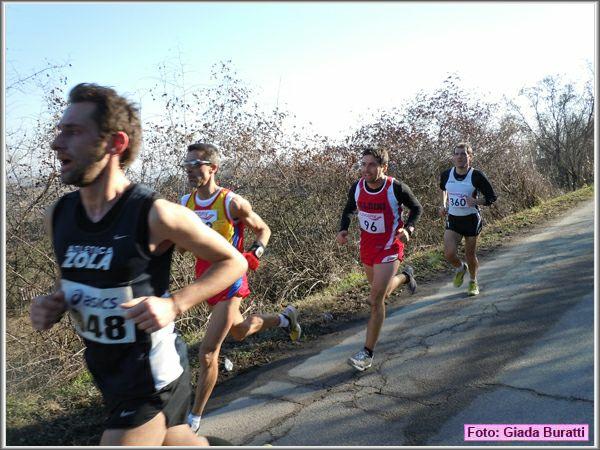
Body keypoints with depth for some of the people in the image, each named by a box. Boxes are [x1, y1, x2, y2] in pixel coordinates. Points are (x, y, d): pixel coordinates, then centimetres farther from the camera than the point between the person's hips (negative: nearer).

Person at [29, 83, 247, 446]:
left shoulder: (155, 215, -23)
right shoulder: (58, 215, -3)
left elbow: (233, 262, -13)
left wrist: (174, 305, -24)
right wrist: (54, 304, -6)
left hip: (152, 378, -7)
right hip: (106, 371, 7)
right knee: (181, 442, 24)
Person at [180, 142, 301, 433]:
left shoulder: (232, 203, -16)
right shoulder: (184, 203, 0)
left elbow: (263, 229, -2)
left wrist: (255, 252, -20)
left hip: (229, 281, -7)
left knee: (207, 352, -6)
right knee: (240, 331, 27)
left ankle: (194, 418, 14)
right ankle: (285, 318, 55)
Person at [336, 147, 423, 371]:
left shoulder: (396, 188, -19)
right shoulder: (357, 187, -7)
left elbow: (417, 208, -3)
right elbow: (349, 210, 11)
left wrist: (407, 229, -20)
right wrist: (343, 229, -7)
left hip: (389, 249, -6)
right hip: (367, 246, 6)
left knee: (376, 300, -12)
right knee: (379, 293, 25)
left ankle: (367, 354, 1)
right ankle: (405, 276, 59)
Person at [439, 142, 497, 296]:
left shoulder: (476, 176, -15)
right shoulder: (446, 175, -4)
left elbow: (492, 197, -9)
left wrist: (476, 201, -27)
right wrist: (444, 204, 6)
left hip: (471, 220, -2)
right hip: (452, 220, 2)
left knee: (470, 255, 8)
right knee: (449, 253, -15)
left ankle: (473, 282, 38)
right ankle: (460, 268, 22)